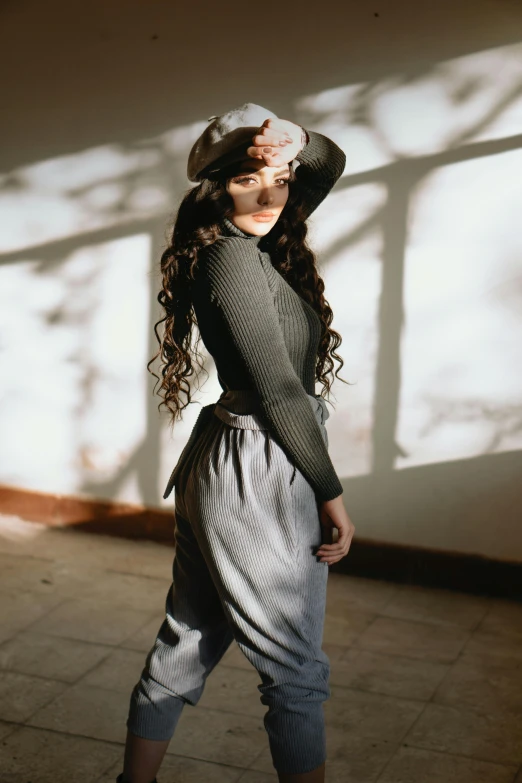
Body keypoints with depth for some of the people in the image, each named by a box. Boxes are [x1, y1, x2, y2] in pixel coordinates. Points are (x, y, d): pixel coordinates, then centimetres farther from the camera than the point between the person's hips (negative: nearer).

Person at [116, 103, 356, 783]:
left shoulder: (264, 243, 9)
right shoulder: (233, 257, -16)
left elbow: (332, 161, 20)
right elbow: (279, 390, -18)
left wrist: (294, 139, -3)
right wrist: (331, 492, -12)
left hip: (219, 470, 9)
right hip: (261, 479, -9)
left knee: (186, 645, 18)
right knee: (297, 673, 5)